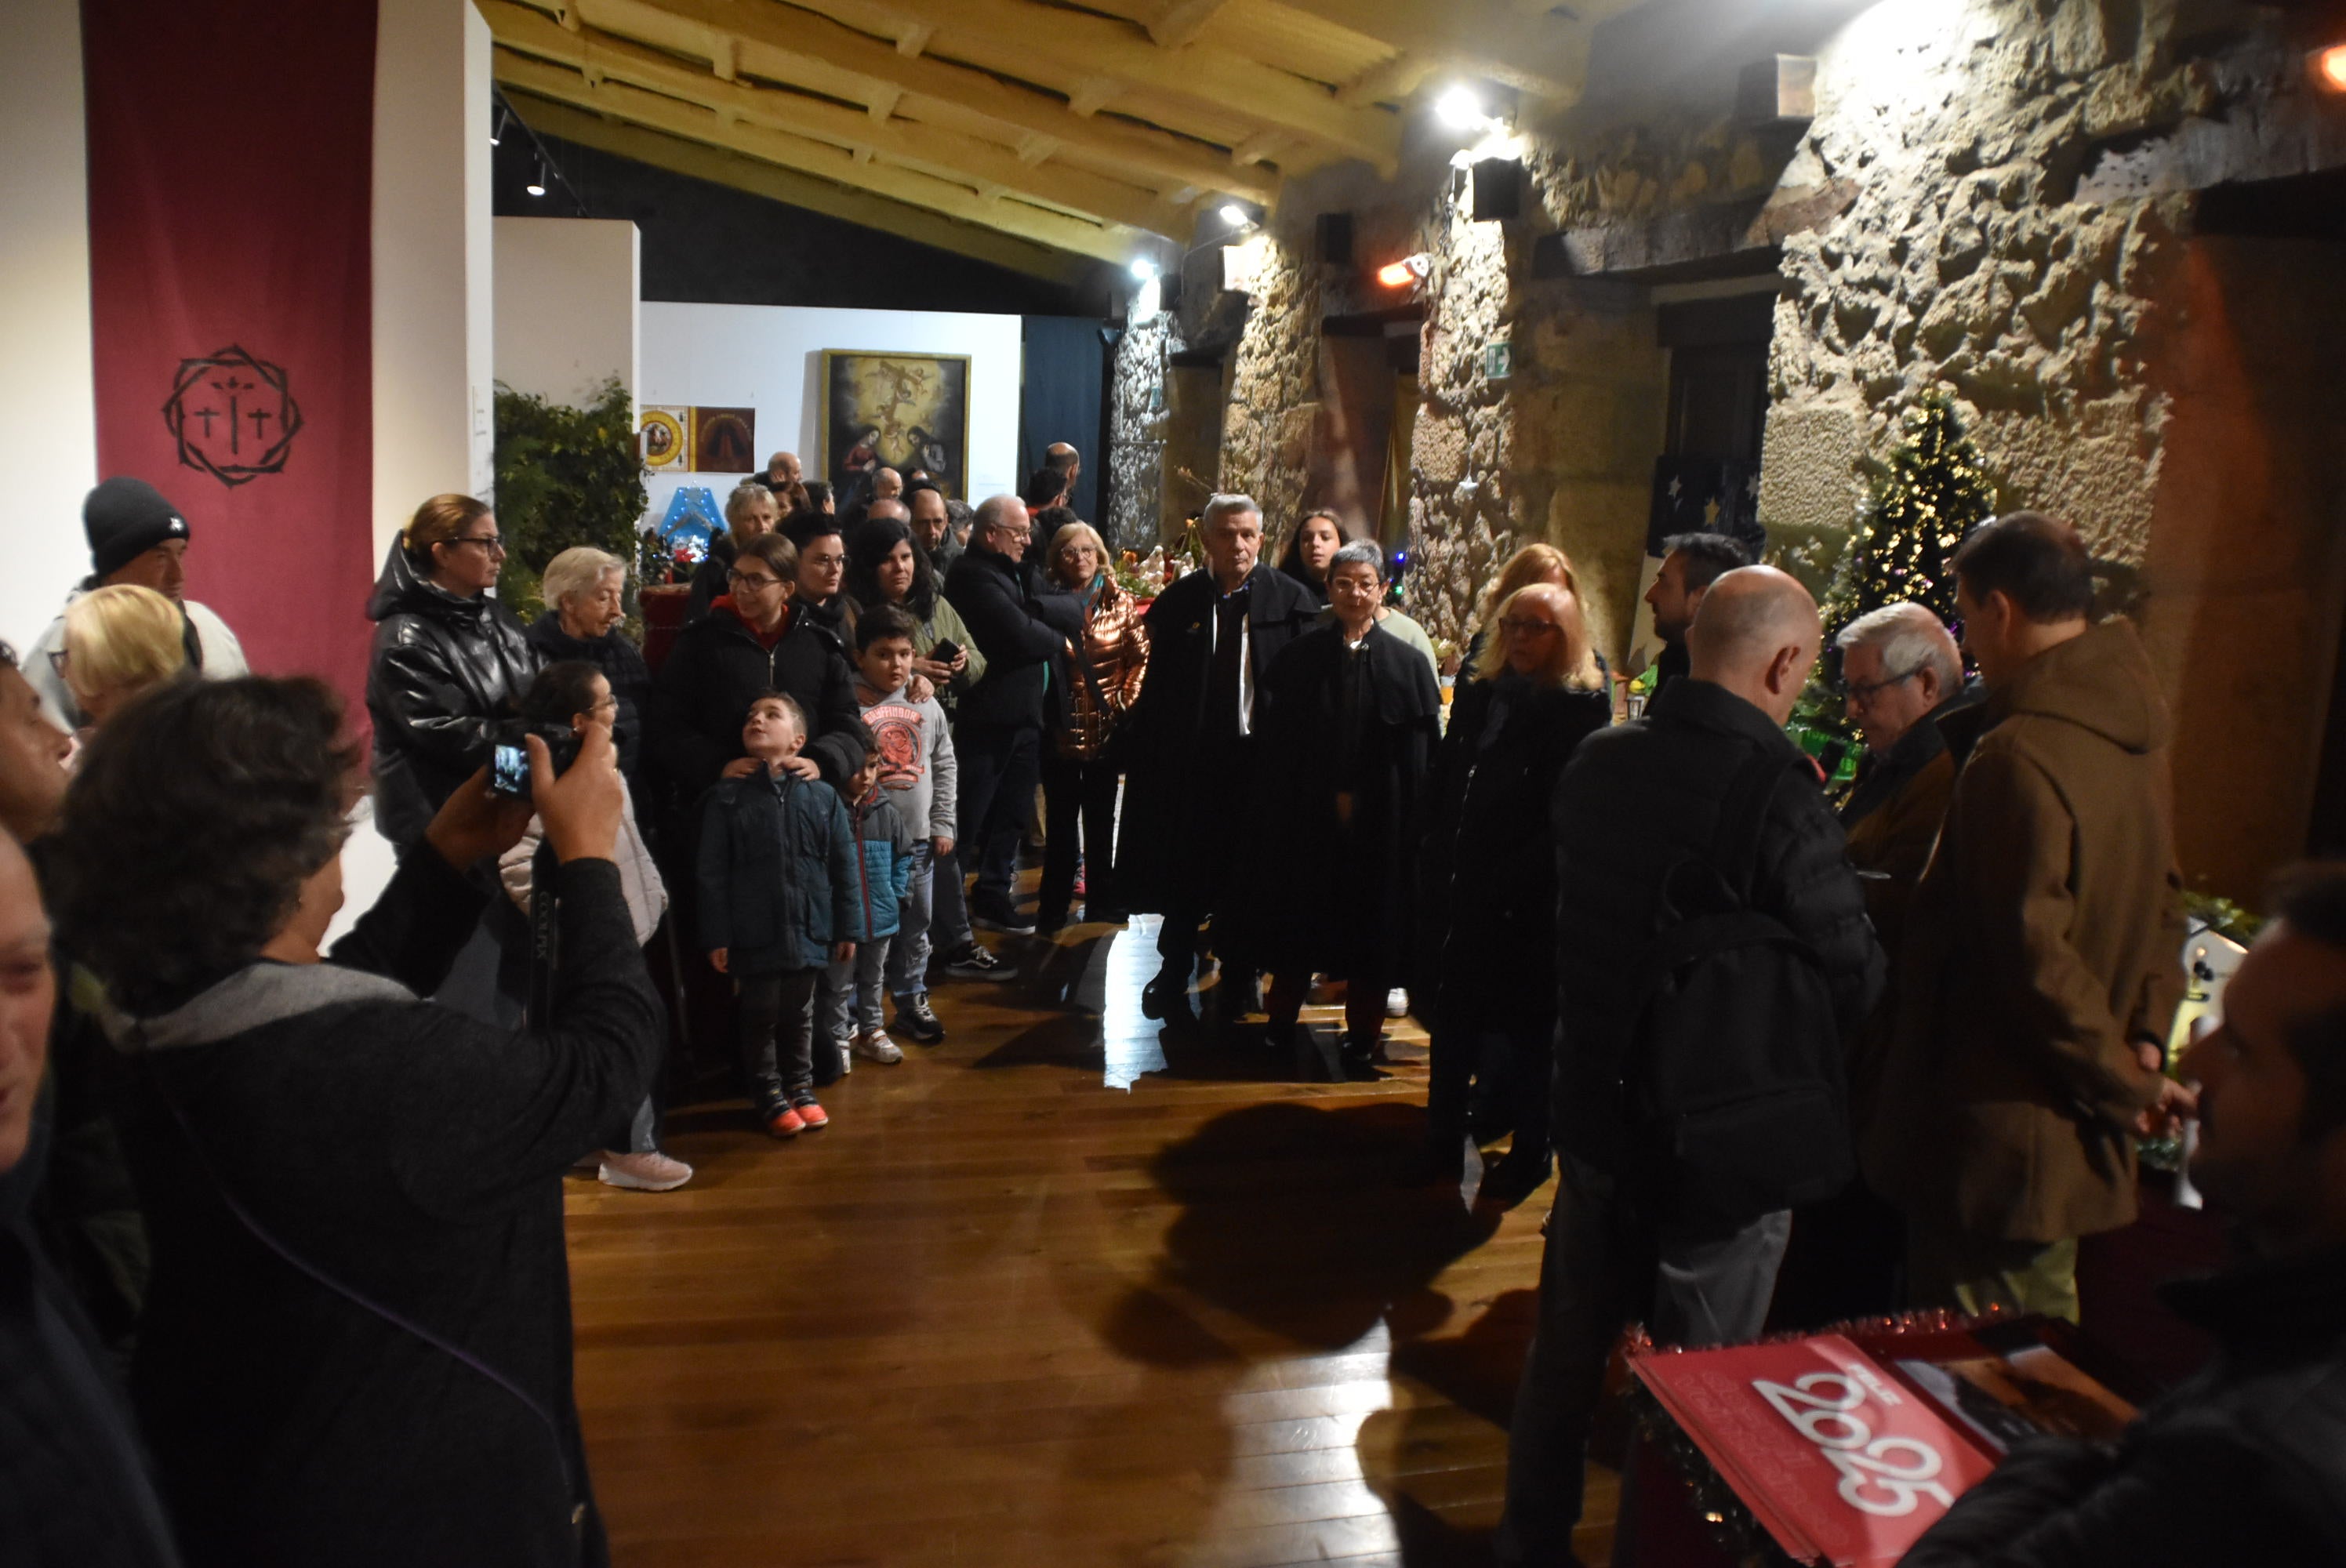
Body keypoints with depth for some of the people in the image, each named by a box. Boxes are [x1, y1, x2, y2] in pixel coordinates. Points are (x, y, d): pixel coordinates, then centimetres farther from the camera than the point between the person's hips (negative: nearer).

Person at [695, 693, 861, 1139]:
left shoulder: (822, 797, -1)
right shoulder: (727, 798, -5)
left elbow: (843, 867, 3)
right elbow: (712, 873, -5)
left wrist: (847, 929, 3)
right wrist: (715, 936, -7)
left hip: (807, 931, 2)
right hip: (754, 934, -2)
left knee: (799, 1014, 16)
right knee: (760, 1016, 9)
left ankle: (801, 1088, 32)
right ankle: (768, 1095, 25)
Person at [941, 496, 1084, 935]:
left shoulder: (1021, 571, 14)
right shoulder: (974, 574, -14)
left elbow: (1073, 610, 2)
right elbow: (1020, 634, -24)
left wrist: (1031, 608, -16)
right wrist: (1059, 640, -5)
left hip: (1028, 714, 9)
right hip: (989, 716, -9)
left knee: (1011, 814, 17)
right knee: (969, 817, -2)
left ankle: (993, 897, 29)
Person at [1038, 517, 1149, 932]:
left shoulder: (1119, 602, 2)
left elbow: (1141, 655, 2)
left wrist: (1126, 700, -4)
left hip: (1106, 727, 0)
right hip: (1061, 727, 0)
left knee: (1101, 816, 10)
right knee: (1060, 817, 4)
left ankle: (1102, 898, 21)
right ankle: (1054, 903, 12)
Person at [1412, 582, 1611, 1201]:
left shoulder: (1584, 710, -10)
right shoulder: (1479, 695, 8)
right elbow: (1441, 784, 11)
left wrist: (1512, 882, -16)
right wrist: (1434, 858, 3)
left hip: (1526, 901, -5)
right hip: (1457, 889, 6)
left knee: (1525, 1032, 9)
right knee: (1451, 1017, 14)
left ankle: (1530, 1153, 26)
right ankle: (1444, 1141, 29)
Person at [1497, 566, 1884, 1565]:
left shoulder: (1598, 762, -4)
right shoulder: (1777, 794, -24)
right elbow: (1855, 979, -14)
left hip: (1599, 1115, 6)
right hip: (1727, 1136, -6)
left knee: (1567, 1350, 21)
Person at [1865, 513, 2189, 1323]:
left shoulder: (2016, 757, -25)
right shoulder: (2133, 737, 6)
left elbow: (2031, 956, -25)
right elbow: (2161, 900, 14)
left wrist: (2123, 1080, -12)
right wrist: (2145, 1040, 6)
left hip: (1995, 1139, -9)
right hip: (2070, 1127, 9)